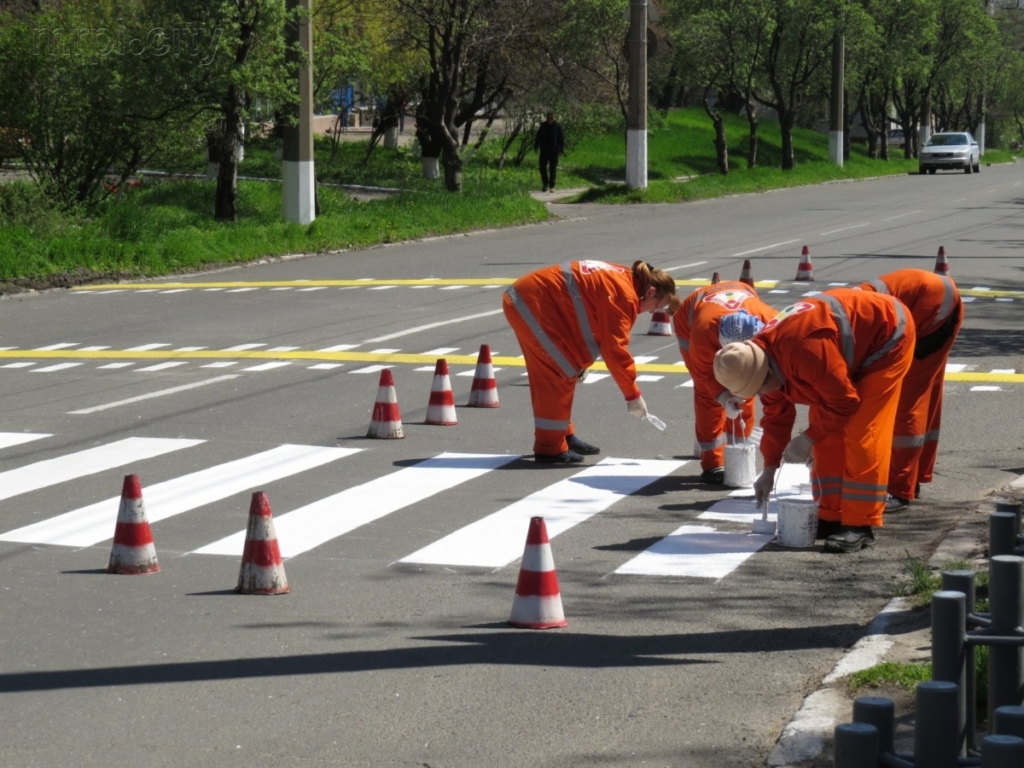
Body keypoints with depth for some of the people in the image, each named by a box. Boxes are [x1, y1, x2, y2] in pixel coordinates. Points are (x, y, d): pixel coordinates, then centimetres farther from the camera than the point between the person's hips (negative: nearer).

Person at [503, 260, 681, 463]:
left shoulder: (622, 279, 10)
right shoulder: (624, 296, -19)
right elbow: (614, 349, -20)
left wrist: (581, 361, 14)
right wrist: (633, 395, -13)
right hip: (532, 303, -10)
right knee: (561, 373, -6)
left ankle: (564, 436, 27)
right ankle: (550, 449, -1)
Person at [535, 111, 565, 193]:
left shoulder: (558, 127, -4)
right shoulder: (543, 126, 4)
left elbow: (562, 139, -3)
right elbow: (538, 137, 12)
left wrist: (561, 150, -10)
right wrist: (536, 146, 7)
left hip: (554, 152, -3)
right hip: (544, 151, 3)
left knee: (553, 169, 2)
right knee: (542, 168, 3)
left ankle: (552, 186, 10)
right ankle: (545, 184, 19)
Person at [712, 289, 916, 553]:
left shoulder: (805, 351, -39)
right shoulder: (763, 356, -8)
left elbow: (844, 402, -30)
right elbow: (776, 413, 5)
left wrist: (809, 438, -20)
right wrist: (770, 468, 7)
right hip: (855, 351, 9)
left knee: (861, 435, -15)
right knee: (828, 434, 6)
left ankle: (860, 526, -11)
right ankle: (830, 517, 13)